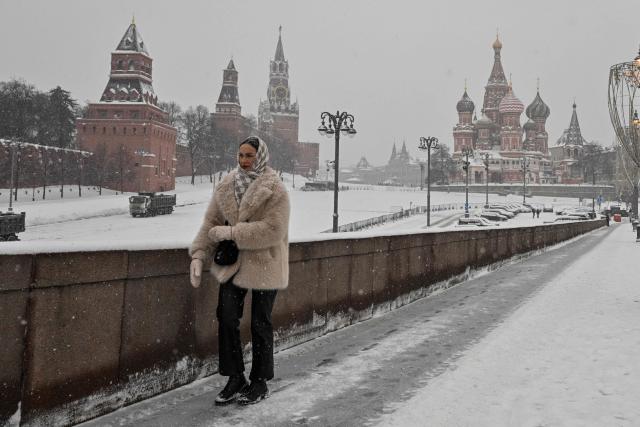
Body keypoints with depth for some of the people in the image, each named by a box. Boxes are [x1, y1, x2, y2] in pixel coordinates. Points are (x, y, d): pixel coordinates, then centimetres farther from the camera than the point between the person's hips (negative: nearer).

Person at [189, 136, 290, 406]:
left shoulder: (275, 191, -13)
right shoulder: (226, 187, 3)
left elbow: (272, 230, -23)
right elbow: (211, 222, 5)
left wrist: (231, 232, -24)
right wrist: (199, 255, -5)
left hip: (264, 265, -4)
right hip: (232, 263, 5)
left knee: (260, 323, 7)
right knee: (226, 318, 0)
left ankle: (260, 383, 23)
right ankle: (235, 379, 16)